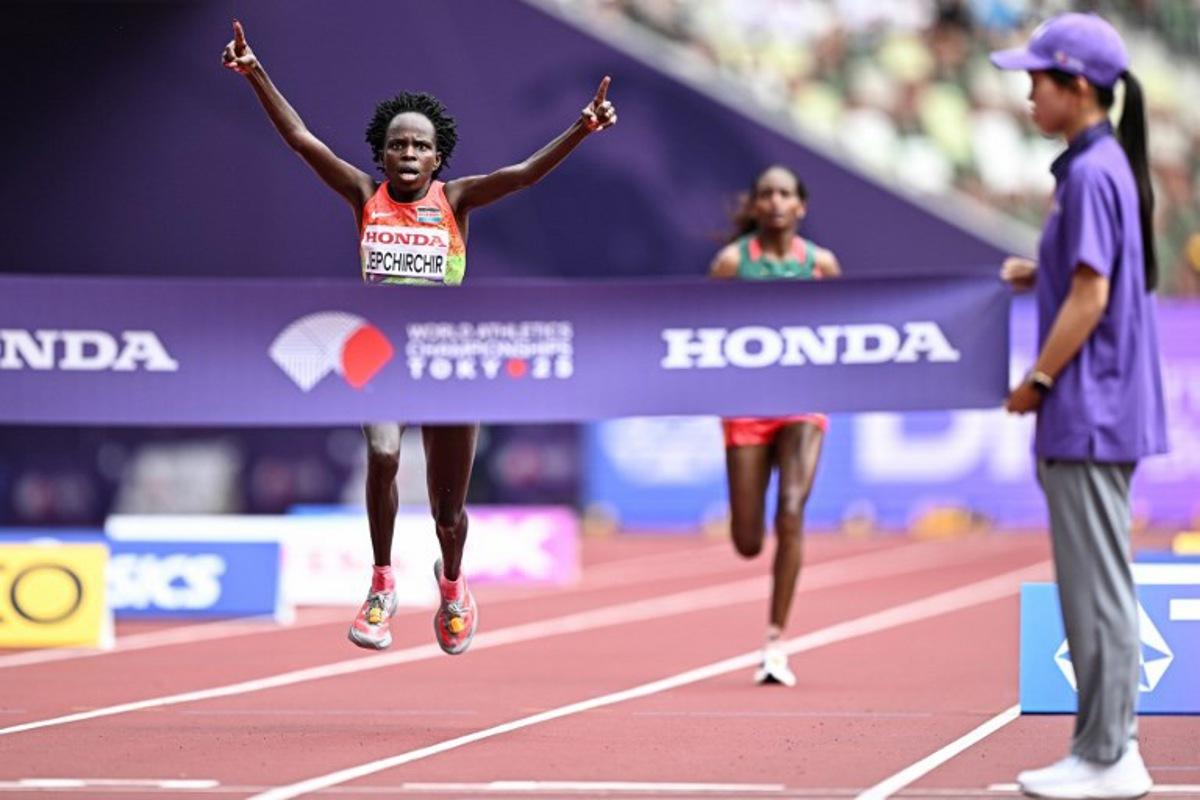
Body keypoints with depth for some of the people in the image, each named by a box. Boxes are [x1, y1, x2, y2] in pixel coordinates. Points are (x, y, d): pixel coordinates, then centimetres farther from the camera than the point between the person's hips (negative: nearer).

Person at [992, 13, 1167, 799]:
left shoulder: (1090, 174, -17)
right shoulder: (1109, 165, 12)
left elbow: (1090, 298, -20)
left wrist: (1036, 381, -12)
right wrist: (1038, 273, 10)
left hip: (1087, 414, -10)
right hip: (1109, 412, 10)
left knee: (1097, 586, -5)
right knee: (1099, 585, 14)